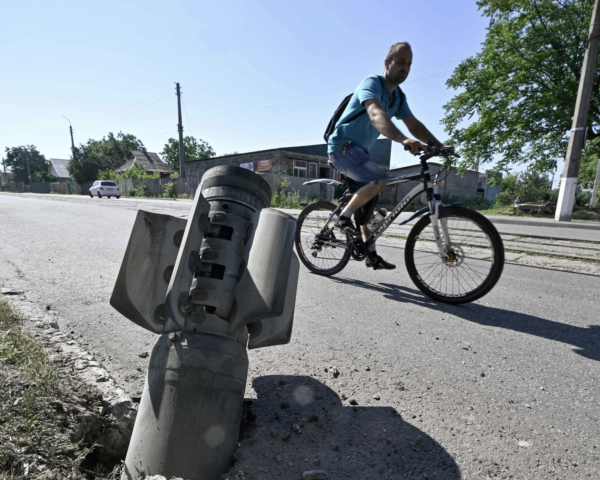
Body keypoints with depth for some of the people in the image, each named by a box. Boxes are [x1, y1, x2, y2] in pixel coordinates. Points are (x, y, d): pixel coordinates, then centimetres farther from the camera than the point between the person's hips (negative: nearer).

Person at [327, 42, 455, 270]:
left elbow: (414, 125, 6)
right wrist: (404, 140, -52)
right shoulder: (372, 84, -16)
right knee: (379, 179, -30)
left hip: (359, 150, 9)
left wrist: (440, 146, -8)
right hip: (342, 146, -9)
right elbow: (377, 115, -37)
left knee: (367, 203, 9)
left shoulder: (398, 96, 11)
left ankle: (372, 255, 18)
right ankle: (344, 217, -11)